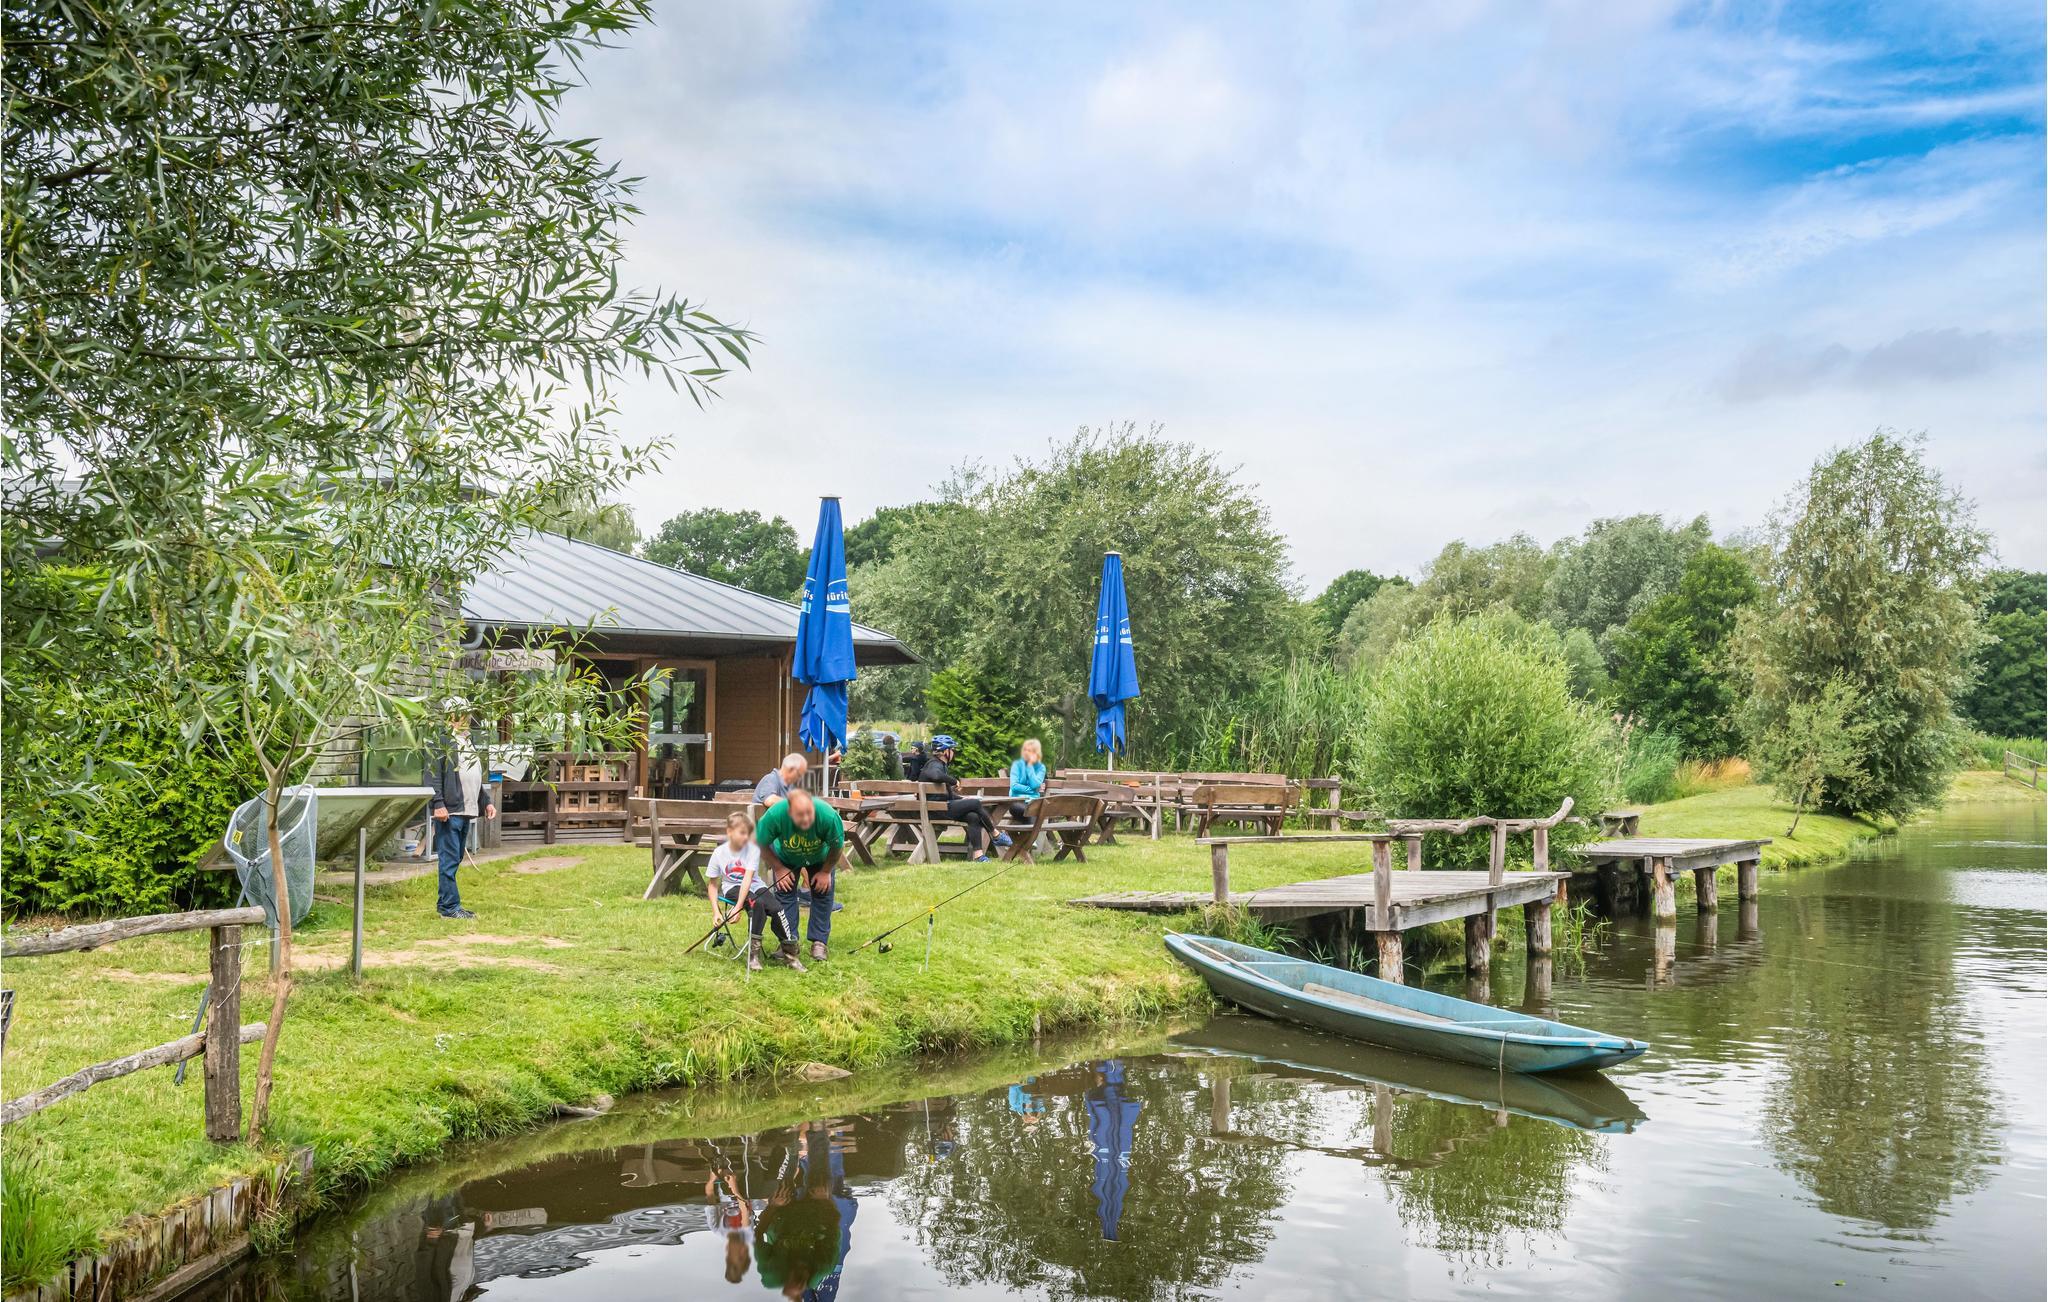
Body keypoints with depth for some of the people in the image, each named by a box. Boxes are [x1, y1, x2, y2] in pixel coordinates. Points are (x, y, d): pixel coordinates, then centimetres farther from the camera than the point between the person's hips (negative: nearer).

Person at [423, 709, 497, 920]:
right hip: (449, 812, -9)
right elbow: (433, 776, -14)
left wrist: (486, 802, 22)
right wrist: (438, 804, -20)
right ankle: (450, 906, -2)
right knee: (449, 860, -6)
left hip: (467, 811, 9)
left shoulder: (468, 743, 22)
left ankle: (445, 903, 20)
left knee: (456, 859, 13)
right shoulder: (442, 741, -7)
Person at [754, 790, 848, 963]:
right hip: (785, 858, 0)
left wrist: (826, 871, -12)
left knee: (823, 892, -6)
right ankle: (789, 942, -2)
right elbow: (761, 844, -19)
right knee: (784, 892, -10)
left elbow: (837, 846, -19)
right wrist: (778, 869, -15)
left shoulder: (829, 815, -41)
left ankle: (819, 942, 4)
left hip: (820, 858, 0)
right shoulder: (774, 815, -41)